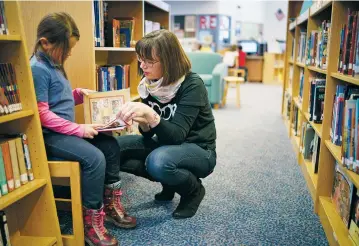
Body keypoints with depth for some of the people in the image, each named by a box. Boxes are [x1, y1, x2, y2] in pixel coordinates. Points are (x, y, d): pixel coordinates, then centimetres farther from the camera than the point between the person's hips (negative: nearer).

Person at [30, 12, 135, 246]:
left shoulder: (54, 63, 12)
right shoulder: (38, 68, -18)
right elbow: (42, 114, -22)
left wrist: (79, 94, 6)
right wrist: (79, 129, -22)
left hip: (66, 130, 10)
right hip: (50, 135, -10)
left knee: (110, 144, 4)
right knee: (94, 157, -26)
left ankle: (111, 203, 15)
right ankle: (92, 221, -11)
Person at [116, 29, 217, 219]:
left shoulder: (192, 85, -22)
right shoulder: (149, 84, -4)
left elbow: (177, 134, -27)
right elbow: (149, 133, -2)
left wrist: (150, 115, -43)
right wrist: (142, 120, -25)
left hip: (199, 151, -6)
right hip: (167, 145, 7)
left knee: (158, 161, -37)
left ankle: (194, 190, -3)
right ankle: (168, 181, 6)